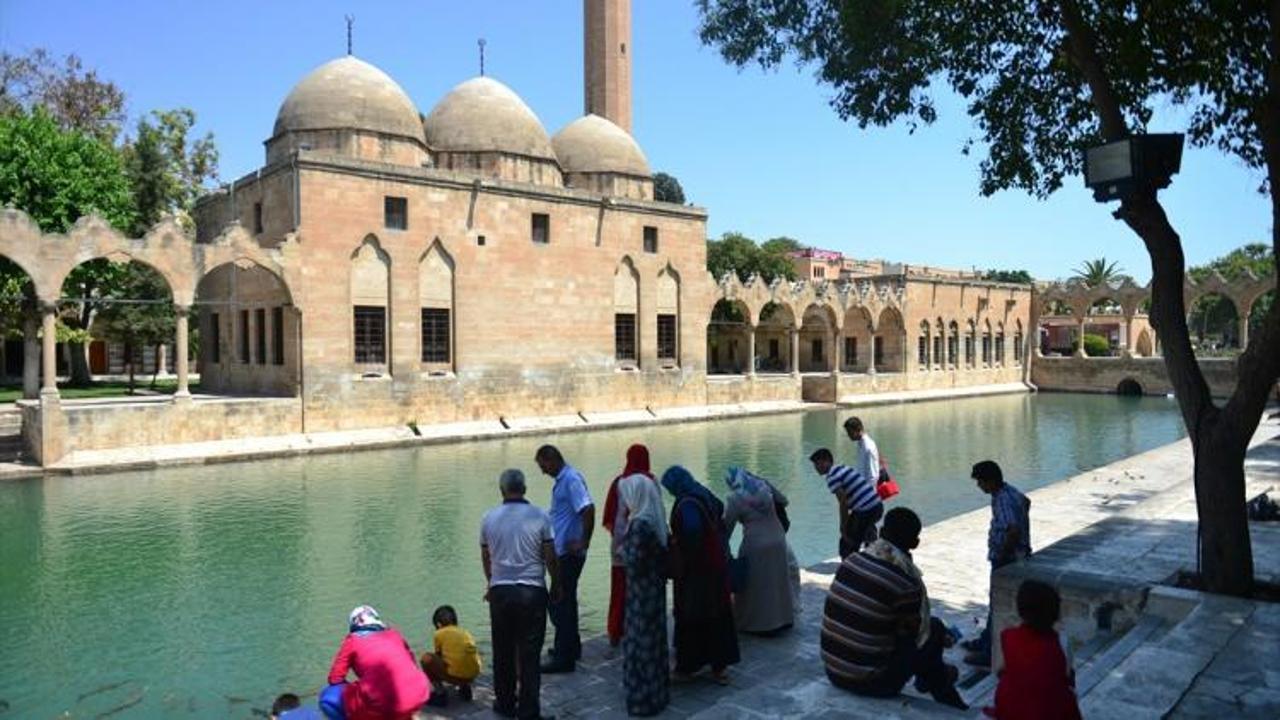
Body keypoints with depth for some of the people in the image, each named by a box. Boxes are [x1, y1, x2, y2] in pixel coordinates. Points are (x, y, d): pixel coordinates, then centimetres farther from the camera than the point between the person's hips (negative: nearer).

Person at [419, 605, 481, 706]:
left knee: (426, 658, 7)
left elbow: (438, 657, 17)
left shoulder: (439, 634, 8)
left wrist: (437, 680, 38)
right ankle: (465, 687, 16)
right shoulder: (465, 633, 21)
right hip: (472, 676, 6)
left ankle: (440, 693, 1)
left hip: (455, 676, -6)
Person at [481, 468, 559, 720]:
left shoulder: (489, 518, 2)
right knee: (529, 654, 4)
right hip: (532, 591, -2)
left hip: (500, 592, 2)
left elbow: (485, 558, 12)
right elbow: (550, 557, -2)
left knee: (503, 652, 15)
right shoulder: (539, 517, -5)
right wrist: (556, 584, 14)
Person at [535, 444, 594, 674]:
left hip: (569, 553, -10)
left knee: (559, 604, -4)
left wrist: (583, 542, -23)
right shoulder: (562, 479, 13)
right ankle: (571, 648, 34)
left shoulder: (571, 479, -18)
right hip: (564, 552, 10)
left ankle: (564, 657, 4)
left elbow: (588, 509, -28)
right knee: (565, 601, 21)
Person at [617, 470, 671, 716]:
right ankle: (658, 693, 32)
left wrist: (623, 544, -7)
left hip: (641, 593, -9)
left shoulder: (639, 524, -24)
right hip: (655, 588, 9)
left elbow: (634, 562, -23)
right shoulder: (655, 520, 3)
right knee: (654, 639, 19)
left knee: (640, 642, 4)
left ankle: (643, 699, 14)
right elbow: (661, 554, 10)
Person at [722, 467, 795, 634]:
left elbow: (727, 527, -4)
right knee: (777, 581, 18)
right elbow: (783, 500, 19)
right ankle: (782, 618, 30)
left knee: (756, 585, 8)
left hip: (756, 544, -6)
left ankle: (756, 623, 17)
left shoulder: (734, 499, -9)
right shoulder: (764, 486, 4)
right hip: (778, 539, 6)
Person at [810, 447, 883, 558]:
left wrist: (844, 529, -6)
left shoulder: (832, 477, -9)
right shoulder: (843, 468, 19)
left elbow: (843, 504, -13)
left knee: (846, 544, 4)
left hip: (866, 511, -9)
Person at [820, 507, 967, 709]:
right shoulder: (904, 583, -19)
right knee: (934, 627, 11)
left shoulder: (851, 560, -2)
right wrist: (941, 638, 20)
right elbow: (913, 632, -4)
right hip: (870, 681, -6)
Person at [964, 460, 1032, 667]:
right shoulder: (1010, 491, 3)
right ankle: (986, 640, 37)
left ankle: (991, 653, 11)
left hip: (1006, 561, -10)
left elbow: (1014, 531, -39)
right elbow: (1026, 502, 25)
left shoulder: (1003, 501, -28)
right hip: (1017, 555, 10)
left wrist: (1002, 555, -26)